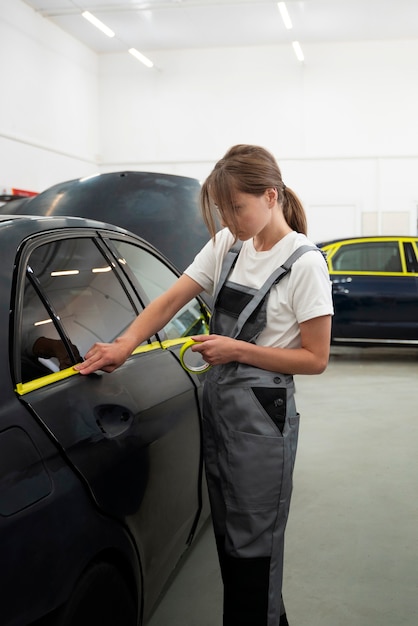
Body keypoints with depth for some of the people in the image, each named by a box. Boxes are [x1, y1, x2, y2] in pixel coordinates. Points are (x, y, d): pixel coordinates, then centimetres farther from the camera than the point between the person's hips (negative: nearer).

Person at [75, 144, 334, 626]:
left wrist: (238, 350, -17)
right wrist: (123, 345, -13)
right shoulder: (227, 245, 4)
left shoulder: (304, 264, -13)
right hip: (216, 405, 7)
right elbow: (171, 300, 1)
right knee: (226, 535, 19)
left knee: (253, 548, 5)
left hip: (261, 416, -7)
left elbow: (315, 359, -12)